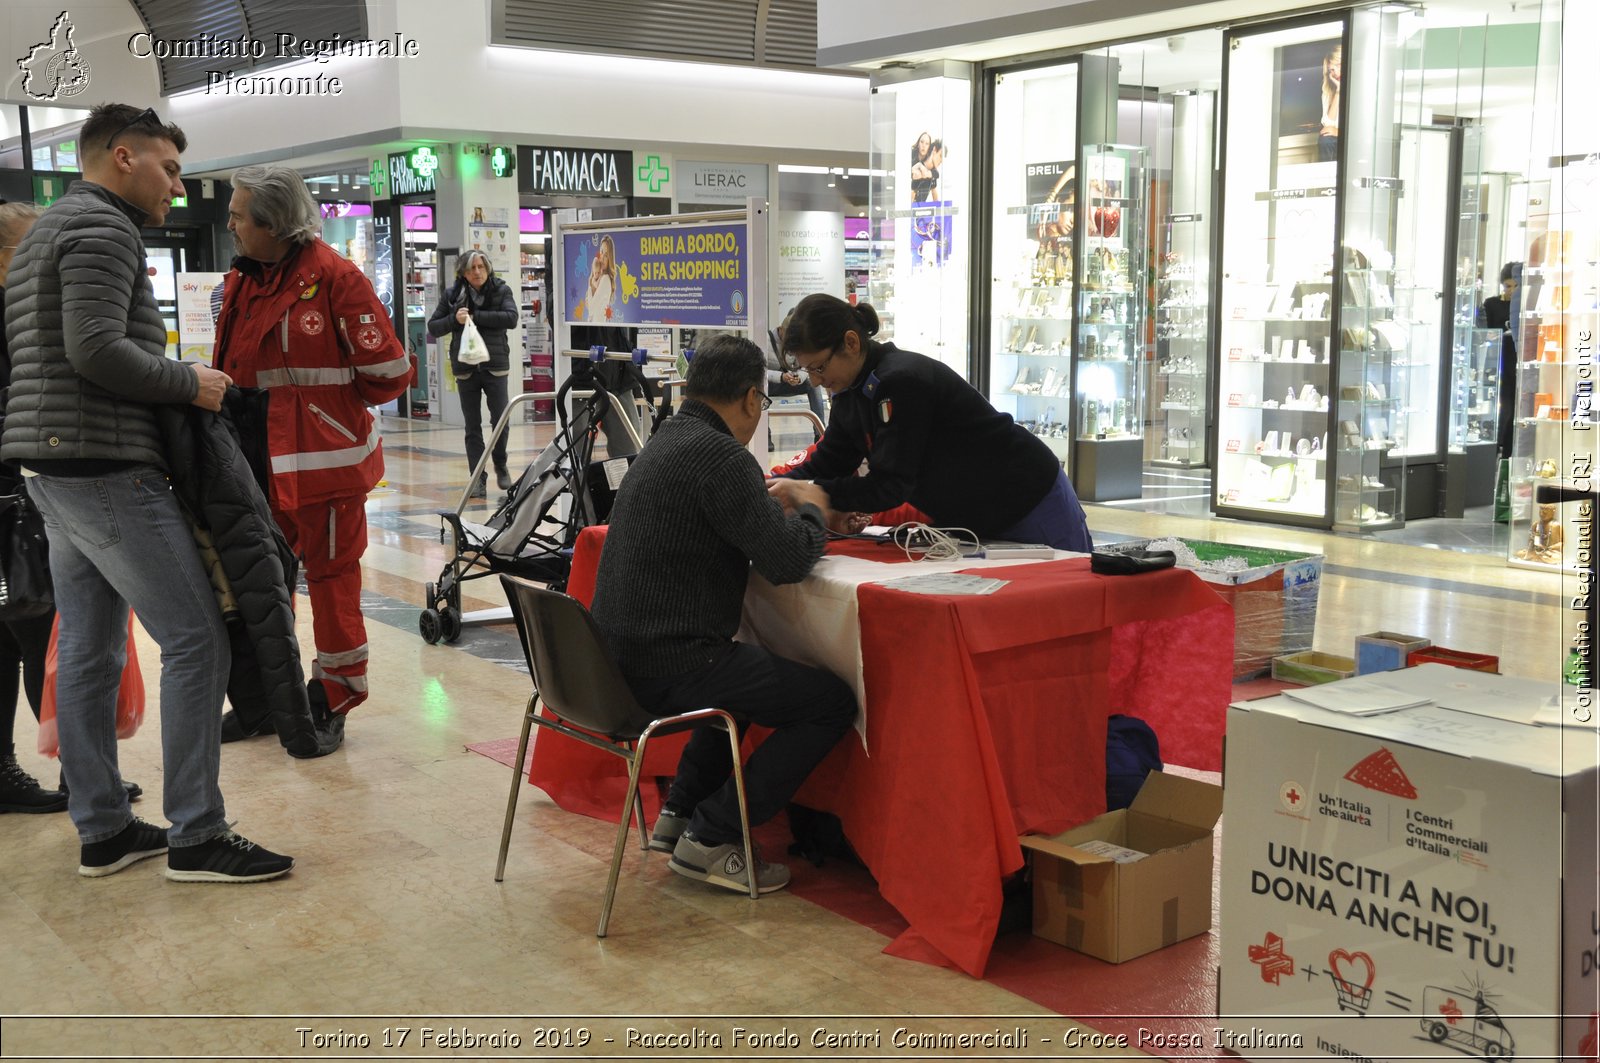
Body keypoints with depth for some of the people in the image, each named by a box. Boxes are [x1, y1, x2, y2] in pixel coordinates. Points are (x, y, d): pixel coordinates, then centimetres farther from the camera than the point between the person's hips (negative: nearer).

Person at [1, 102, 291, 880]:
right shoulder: (103, 228, -10)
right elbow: (96, 350, -22)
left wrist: (174, 379, 14)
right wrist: (188, 382, -10)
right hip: (106, 467, -11)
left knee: (88, 650, 11)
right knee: (194, 638, -9)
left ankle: (102, 830, 17)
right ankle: (196, 837, -5)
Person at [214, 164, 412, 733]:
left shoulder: (335, 278, -12)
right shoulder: (241, 283, 11)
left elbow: (389, 371, -11)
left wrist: (326, 404, 3)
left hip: (323, 458, -7)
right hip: (261, 460, 7)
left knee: (331, 574, 4)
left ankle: (335, 697, 19)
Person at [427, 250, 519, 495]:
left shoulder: (501, 290, 0)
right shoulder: (452, 295, 3)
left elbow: (511, 318, -16)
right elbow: (433, 326, 5)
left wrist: (475, 316, -18)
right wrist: (455, 319, -14)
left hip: (495, 366, -1)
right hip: (465, 369, 1)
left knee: (500, 420, -3)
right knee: (472, 427, 4)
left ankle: (500, 465, 22)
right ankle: (477, 478, 10)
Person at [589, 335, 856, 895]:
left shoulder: (666, 438, 13)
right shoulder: (720, 456, -18)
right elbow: (789, 562, -18)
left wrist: (786, 506, 19)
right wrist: (811, 511, 1)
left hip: (618, 656, 10)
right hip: (670, 667, -10)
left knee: (746, 673, 35)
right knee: (832, 700, -2)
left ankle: (679, 813, 29)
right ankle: (711, 838, 0)